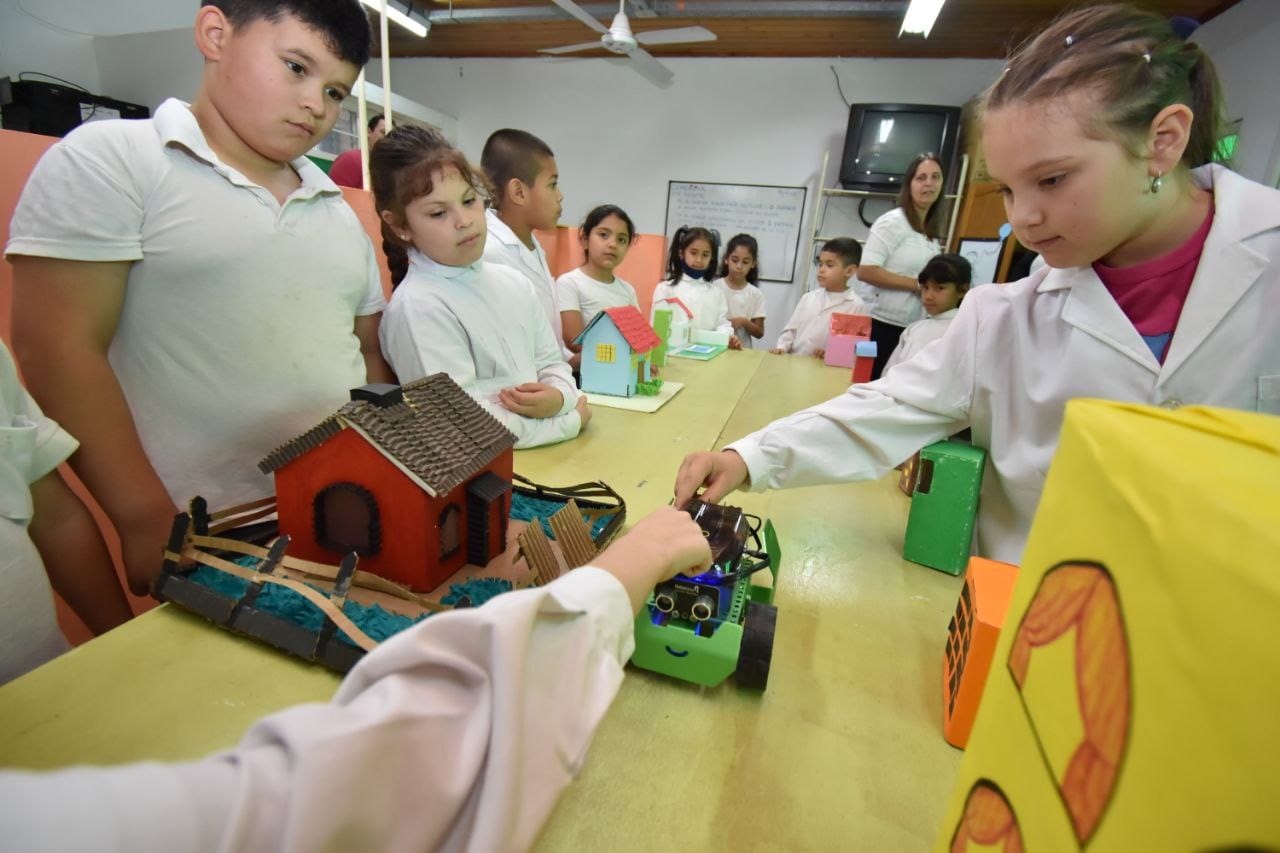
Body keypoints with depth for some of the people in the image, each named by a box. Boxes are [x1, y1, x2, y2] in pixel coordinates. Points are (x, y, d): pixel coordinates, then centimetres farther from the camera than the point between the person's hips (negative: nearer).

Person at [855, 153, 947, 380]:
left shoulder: (933, 232, 15)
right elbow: (865, 271, -18)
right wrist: (917, 284, -15)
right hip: (881, 325, -7)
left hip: (913, 329, 7)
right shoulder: (892, 222, -8)